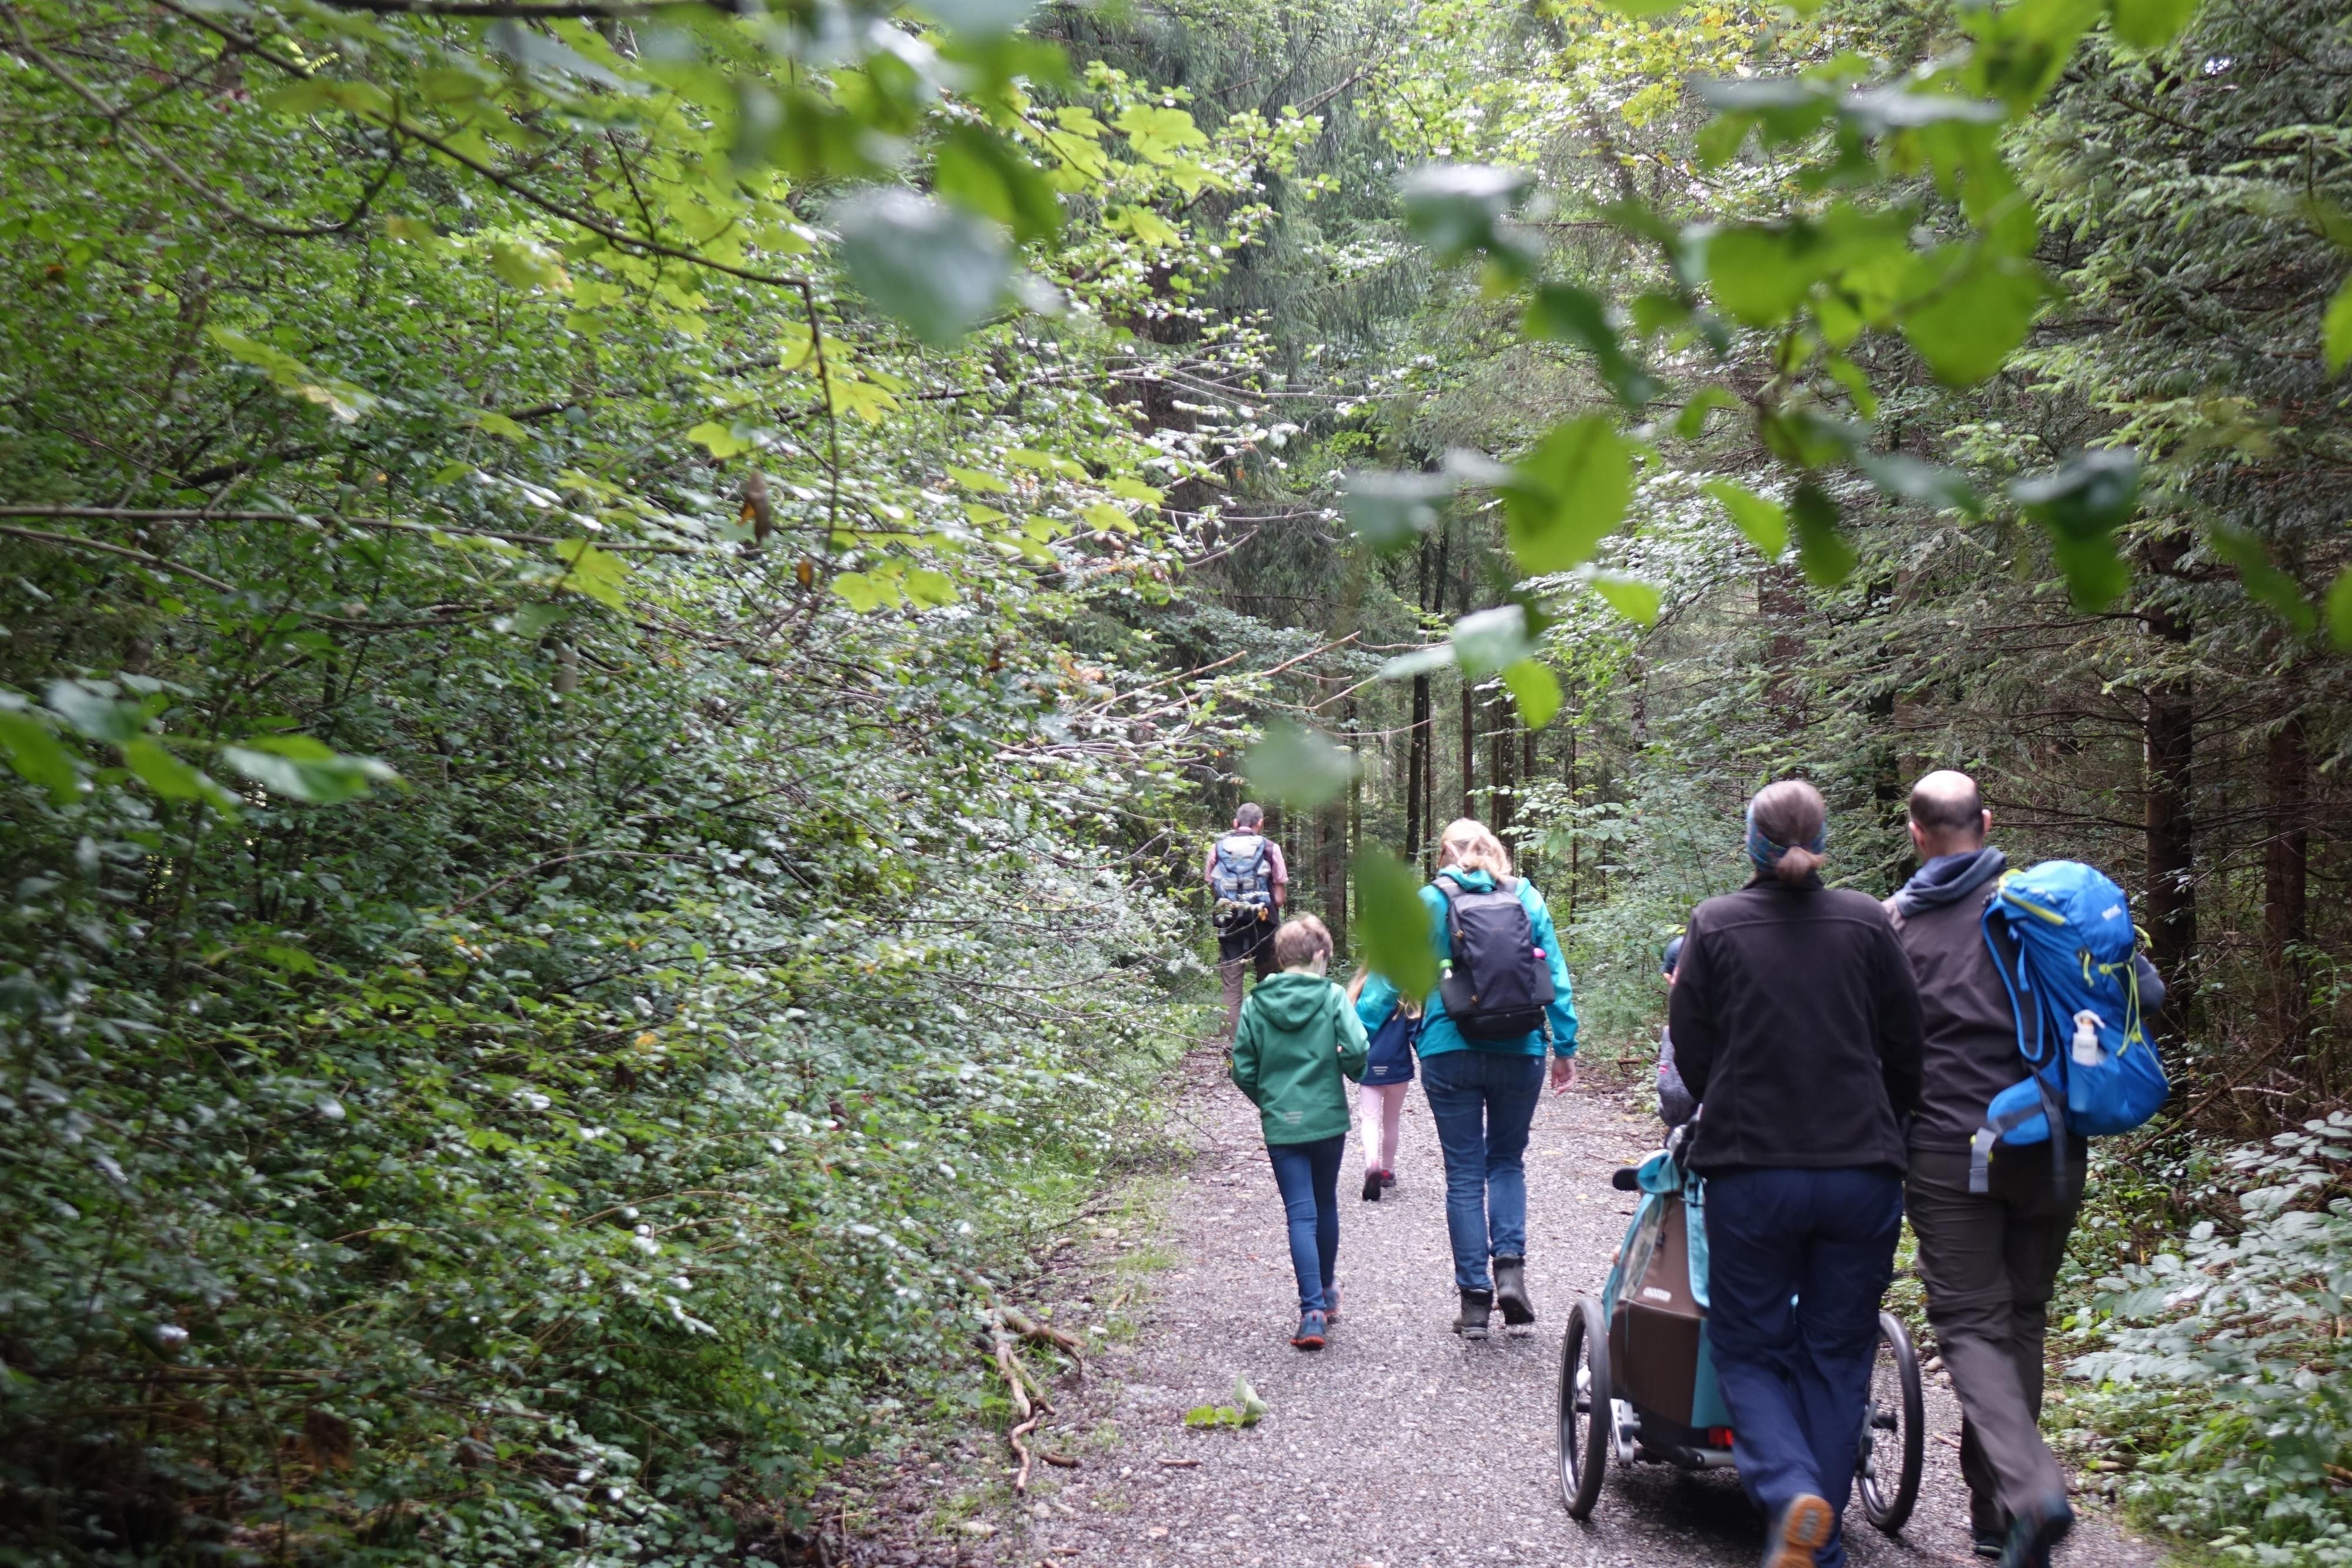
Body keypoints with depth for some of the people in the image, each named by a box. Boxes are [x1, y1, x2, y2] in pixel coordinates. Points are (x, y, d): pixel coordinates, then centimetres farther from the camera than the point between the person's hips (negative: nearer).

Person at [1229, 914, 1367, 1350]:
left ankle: (1312, 1310, -10)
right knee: (1326, 1205, 20)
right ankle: (1327, 1293, 36)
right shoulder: (1332, 997, -7)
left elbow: (1243, 1071, -1)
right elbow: (1357, 1053, -17)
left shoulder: (1256, 1004, -1)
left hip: (1281, 1124, 0)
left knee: (1300, 1214, 0)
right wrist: (1350, 1070, 6)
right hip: (1328, 1120, 0)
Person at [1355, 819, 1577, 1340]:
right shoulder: (1527, 898, 5)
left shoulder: (1430, 902, 0)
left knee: (1464, 1175, 7)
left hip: (1450, 1056, -1)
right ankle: (1510, 1267, -2)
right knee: (1507, 1162, 18)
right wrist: (1565, 1047, 11)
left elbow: (1390, 975, -1)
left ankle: (1475, 1298, 7)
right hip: (1520, 1053, 2)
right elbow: (1555, 977, 5)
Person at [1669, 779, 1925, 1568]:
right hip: (1861, 1170, 2)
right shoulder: (1865, 922, 0)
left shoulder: (1715, 925, -4)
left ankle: (1792, 1493, -14)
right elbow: (1905, 1046, 5)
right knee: (1837, 1355, 13)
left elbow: (1691, 1054, 0)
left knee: (1751, 1349, 10)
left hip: (1749, 1171, -2)